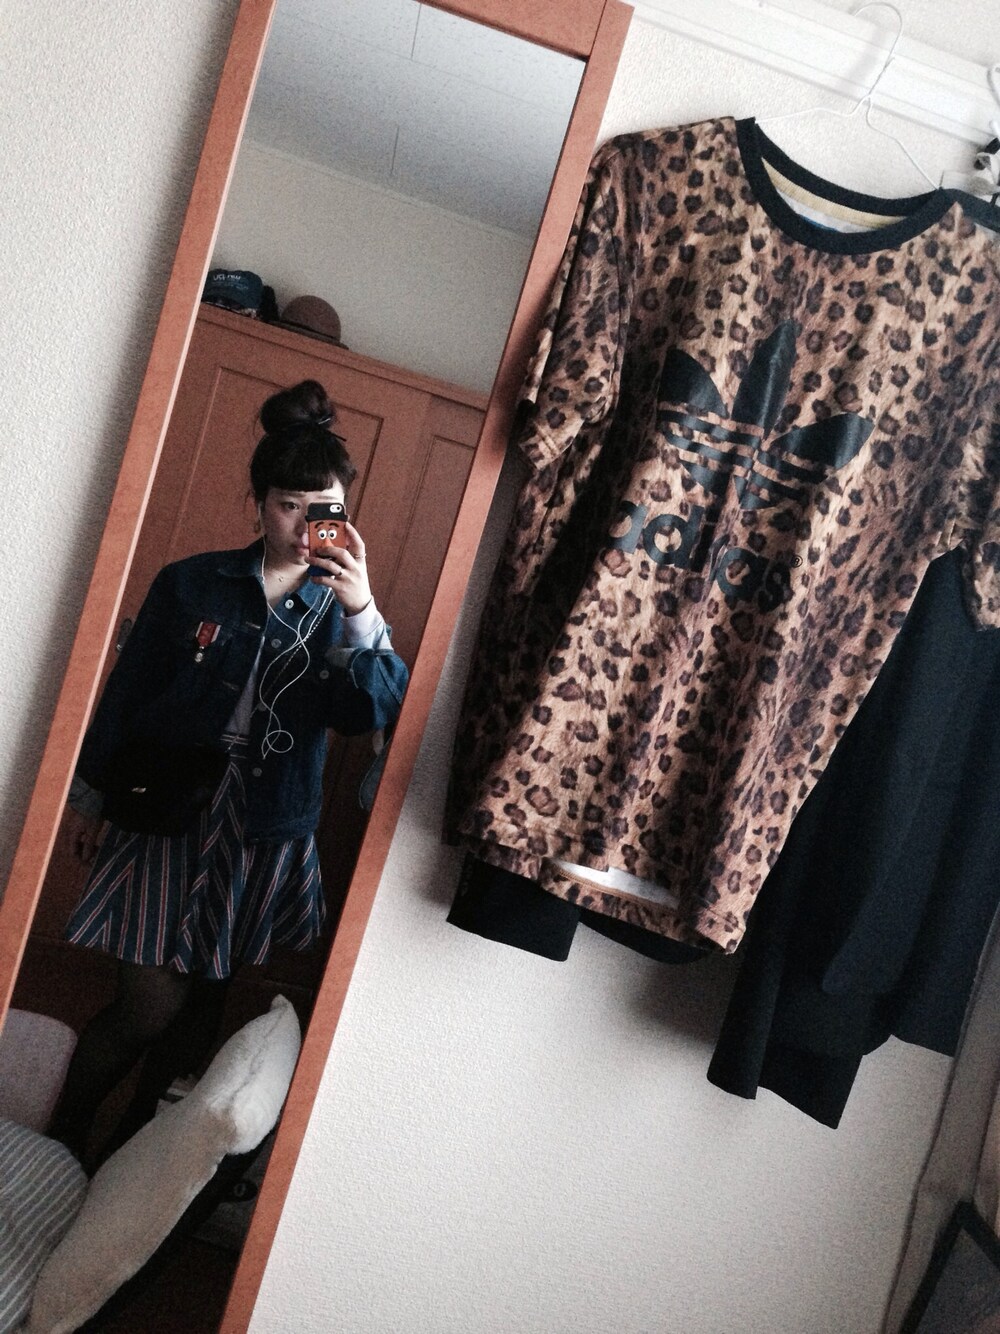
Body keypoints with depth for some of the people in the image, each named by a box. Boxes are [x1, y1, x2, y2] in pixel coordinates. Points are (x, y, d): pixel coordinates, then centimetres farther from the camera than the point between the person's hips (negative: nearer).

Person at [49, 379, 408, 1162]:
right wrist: (91, 794, 9)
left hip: (268, 839, 2)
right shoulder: (194, 584, -2)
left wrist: (362, 614, -28)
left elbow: (373, 713, -14)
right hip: (168, 813, -1)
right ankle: (56, 1146, 22)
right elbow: (127, 692, 4)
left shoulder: (339, 610, 1)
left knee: (198, 1013, 12)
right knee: (150, 1005, -5)